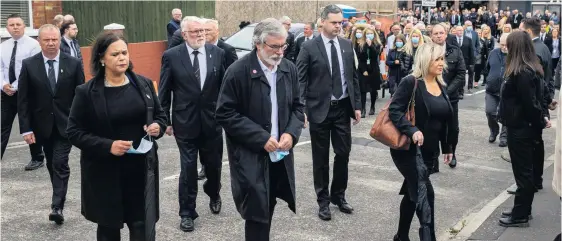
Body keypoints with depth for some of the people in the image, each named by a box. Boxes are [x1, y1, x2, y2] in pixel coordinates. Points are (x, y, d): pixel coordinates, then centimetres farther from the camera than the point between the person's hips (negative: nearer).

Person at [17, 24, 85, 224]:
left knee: (60, 165, -9)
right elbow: (23, 100, -3)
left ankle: (57, 207, -9)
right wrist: (26, 128, -9)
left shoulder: (73, 64, -4)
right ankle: (59, 197, 34)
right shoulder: (29, 65, -3)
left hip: (66, 124, -2)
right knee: (52, 165, 15)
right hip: (43, 125, 2)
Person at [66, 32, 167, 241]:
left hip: (141, 167, 2)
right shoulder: (87, 92, -8)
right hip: (105, 172, -2)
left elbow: (160, 115, 14)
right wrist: (107, 146, -20)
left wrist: (158, 126, -10)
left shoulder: (143, 84, 3)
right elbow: (74, 132, -7)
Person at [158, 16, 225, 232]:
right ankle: (187, 213, 18)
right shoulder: (171, 56, -6)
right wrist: (165, 120, -2)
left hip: (212, 121, 2)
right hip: (185, 122, -2)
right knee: (188, 169, 3)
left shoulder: (218, 53, -2)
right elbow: (164, 92, -1)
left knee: (214, 165, 15)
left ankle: (214, 196, 45)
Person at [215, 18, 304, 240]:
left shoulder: (289, 69, 3)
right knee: (257, 214, -3)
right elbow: (225, 114, -14)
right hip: (250, 156, -5)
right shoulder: (238, 71, -14)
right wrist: (261, 138, -18)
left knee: (267, 210, 15)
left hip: (280, 155, 5)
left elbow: (297, 106, 12)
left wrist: (291, 133, -7)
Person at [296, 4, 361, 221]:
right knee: (321, 158, 6)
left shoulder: (347, 45, 6)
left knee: (343, 154, 10)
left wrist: (357, 105, 8)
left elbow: (353, 77, 11)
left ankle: (338, 195, 28)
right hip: (320, 109, -4)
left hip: (343, 108, 4)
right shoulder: (309, 47, -8)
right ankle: (323, 200, 19)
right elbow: (300, 80, -8)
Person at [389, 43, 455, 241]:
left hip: (429, 151, 7)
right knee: (425, 193, -13)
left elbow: (445, 121, 18)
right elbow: (394, 110, -20)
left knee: (413, 193, 17)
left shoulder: (442, 87, 10)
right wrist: (412, 130, -32)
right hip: (407, 149, -7)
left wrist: (447, 147, 20)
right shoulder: (411, 82, -13)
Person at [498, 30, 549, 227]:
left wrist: (540, 122, -8)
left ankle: (520, 216, 11)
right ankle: (523, 210, 28)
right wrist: (540, 121, 9)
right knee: (527, 171, 16)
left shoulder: (521, 73, -22)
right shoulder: (532, 69, 9)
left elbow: (530, 103, -22)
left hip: (520, 129, -10)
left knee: (523, 172, 0)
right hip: (526, 127, 10)